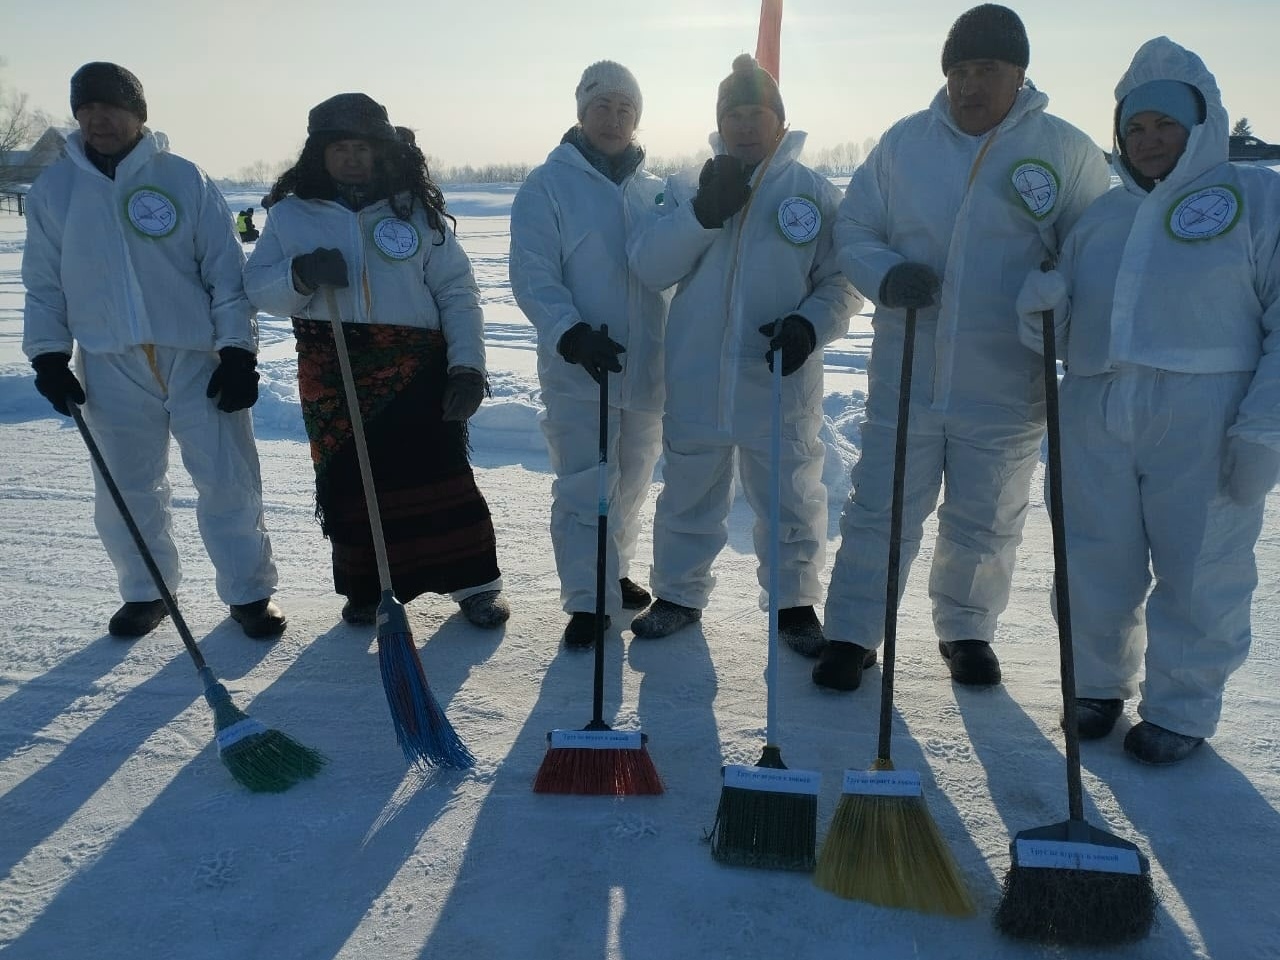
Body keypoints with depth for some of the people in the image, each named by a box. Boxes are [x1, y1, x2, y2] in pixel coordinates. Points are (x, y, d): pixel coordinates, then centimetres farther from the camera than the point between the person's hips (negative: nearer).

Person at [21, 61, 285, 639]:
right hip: (109, 367, 2)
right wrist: (48, 355, 3)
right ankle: (145, 593, 27)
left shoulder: (184, 179, -1)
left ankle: (248, 593, 15)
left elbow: (226, 271, -2)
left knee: (228, 483, 0)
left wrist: (238, 352, -7)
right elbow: (43, 284, 11)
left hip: (197, 358, -2)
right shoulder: (53, 189, 6)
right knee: (126, 490, 10)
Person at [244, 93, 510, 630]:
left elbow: (457, 293, 3)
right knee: (349, 485, 6)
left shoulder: (416, 210, 6)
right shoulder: (291, 214, 8)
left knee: (439, 476, 0)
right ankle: (367, 589, 23)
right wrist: (300, 274, -16)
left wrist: (467, 364, -8)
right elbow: (258, 286, 6)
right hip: (333, 380, 1)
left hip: (418, 370, -1)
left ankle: (475, 581, 13)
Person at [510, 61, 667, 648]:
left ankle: (613, 575, 35)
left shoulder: (655, 191, 11)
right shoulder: (548, 185, -4)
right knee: (584, 485, -4)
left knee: (631, 481, 16)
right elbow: (533, 277, -11)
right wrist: (572, 334, -24)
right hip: (577, 368, -5)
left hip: (646, 366, 5)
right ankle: (588, 600, 7)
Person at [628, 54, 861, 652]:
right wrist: (703, 214, -17)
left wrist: (810, 324, -16)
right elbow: (650, 267, -5)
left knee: (789, 499, 10)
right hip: (696, 380, 2)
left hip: (780, 383, -1)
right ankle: (678, 594, 32)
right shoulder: (688, 189, 6)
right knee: (688, 496, 14)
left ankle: (794, 603, 29)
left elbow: (841, 281, 3)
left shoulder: (815, 193, 2)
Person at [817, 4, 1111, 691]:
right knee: (881, 511, 6)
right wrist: (886, 276, -14)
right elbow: (853, 230, 7)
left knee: (984, 524, 14)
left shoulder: (1068, 152, -1)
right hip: (905, 375, 0)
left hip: (1007, 386, 0)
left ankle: (966, 630, 36)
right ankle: (851, 635, 22)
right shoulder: (903, 142, 2)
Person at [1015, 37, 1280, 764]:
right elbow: (1069, 320, 19)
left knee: (1198, 575, 4)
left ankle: (1181, 710, 21)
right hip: (1096, 414, 5)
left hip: (1204, 421, -4)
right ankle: (1101, 684, 31)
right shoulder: (1102, 216, 16)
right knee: (1097, 566, 12)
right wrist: (1043, 309, -6)